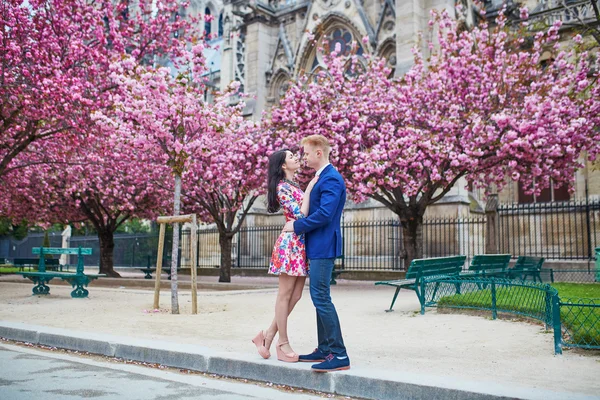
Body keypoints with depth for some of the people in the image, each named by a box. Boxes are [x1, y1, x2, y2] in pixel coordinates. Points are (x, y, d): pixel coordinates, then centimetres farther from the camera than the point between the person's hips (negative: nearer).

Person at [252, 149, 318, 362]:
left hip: (301, 245, 9)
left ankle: (268, 335, 17)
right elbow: (300, 215, -16)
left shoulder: (294, 185, 19)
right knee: (285, 294, -1)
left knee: (295, 295, 9)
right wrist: (309, 189, -12)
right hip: (290, 243, -9)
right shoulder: (283, 187, -9)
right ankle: (283, 344, 7)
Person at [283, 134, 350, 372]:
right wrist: (299, 225, 11)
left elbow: (324, 215, -24)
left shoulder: (331, 179, -15)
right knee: (319, 297, 13)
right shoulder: (322, 178, 18)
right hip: (318, 246, 11)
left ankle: (339, 355, -6)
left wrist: (297, 226, -14)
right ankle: (325, 349, 22)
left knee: (321, 297, -10)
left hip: (323, 247, -11)